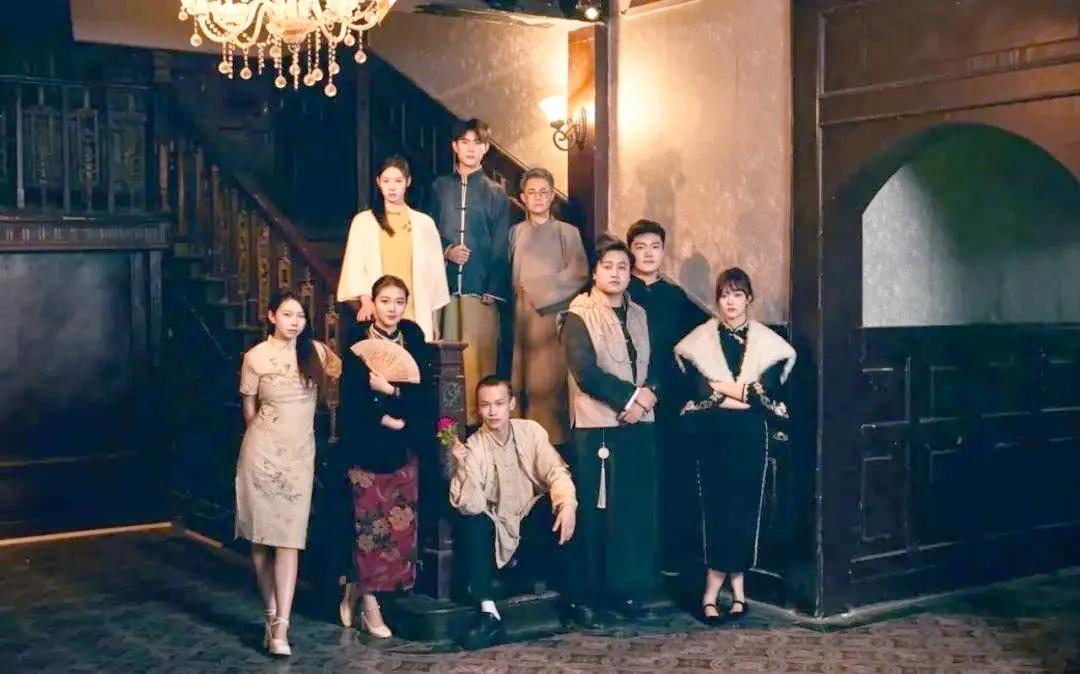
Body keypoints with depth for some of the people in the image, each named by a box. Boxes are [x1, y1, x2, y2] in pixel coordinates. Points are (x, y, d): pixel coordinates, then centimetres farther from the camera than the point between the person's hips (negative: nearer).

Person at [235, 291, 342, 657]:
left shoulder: (316, 352, 3)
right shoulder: (256, 357, -4)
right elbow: (249, 412, 5)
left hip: (301, 454, 1)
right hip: (263, 452, -1)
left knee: (289, 538, -5)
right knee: (261, 536, 6)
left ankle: (280, 626, -7)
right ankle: (272, 614, 20)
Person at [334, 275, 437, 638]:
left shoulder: (413, 339, 5)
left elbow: (423, 393, -3)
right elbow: (351, 400, -8)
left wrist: (391, 390, -17)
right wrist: (385, 420, -14)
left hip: (403, 449, 4)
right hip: (366, 447, -3)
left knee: (400, 525, 3)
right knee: (369, 524, -3)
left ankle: (354, 590, 19)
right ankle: (370, 607, 6)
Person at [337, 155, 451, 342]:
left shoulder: (424, 223, 11)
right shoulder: (363, 221, 7)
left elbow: (433, 270, 13)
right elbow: (354, 265, 0)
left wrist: (434, 321, 11)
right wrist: (365, 300, -16)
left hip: (415, 314, 1)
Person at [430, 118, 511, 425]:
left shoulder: (495, 193, 8)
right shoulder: (440, 187, 14)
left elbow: (500, 247, 3)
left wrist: (494, 290, -7)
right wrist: (446, 251, -6)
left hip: (481, 286, -2)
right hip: (446, 284, 2)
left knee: (479, 356, -7)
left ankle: (477, 419, -3)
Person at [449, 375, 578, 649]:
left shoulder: (531, 431, -5)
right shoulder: (473, 447, -13)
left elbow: (555, 471, -14)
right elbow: (471, 507, -22)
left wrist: (567, 504, -33)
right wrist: (462, 466, -37)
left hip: (533, 521, 1)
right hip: (498, 529, -1)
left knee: (564, 511, -28)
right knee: (472, 523, -31)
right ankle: (488, 612, -32)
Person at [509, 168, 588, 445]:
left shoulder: (568, 232, 6)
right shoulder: (516, 232, 14)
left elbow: (579, 273, -4)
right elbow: (509, 274, 14)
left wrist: (538, 287, -6)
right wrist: (519, 293, -3)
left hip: (555, 314, -2)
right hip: (523, 316, 2)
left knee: (553, 379, -7)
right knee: (525, 380, -1)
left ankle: (557, 441, -3)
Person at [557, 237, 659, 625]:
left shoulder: (639, 315, 15)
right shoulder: (578, 316, -3)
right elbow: (586, 374, -14)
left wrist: (647, 397, -8)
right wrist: (632, 395, -13)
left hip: (638, 426, 5)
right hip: (596, 428, -5)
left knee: (637, 511, 5)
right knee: (595, 515, -3)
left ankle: (627, 591, 16)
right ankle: (585, 598, 5)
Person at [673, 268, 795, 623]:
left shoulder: (768, 342, 6)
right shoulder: (699, 340, 5)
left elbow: (768, 394, -5)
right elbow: (700, 393, -7)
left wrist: (724, 388, -9)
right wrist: (745, 396, -10)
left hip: (750, 436, 1)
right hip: (713, 435, -1)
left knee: (745, 507, -1)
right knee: (717, 505, -5)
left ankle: (714, 587, 7)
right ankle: (736, 586, 2)